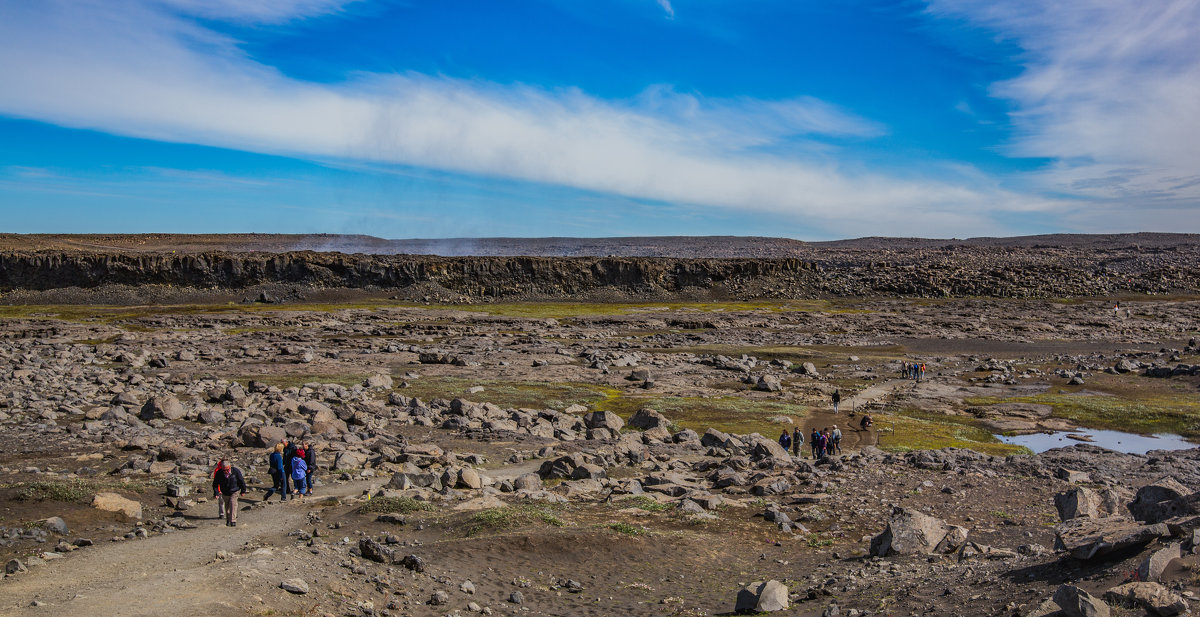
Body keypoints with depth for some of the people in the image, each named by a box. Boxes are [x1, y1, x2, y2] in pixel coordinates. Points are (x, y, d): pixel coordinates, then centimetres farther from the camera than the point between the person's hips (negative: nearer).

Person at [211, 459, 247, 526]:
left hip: (234, 491, -2)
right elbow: (215, 483, -6)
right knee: (227, 506, 14)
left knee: (233, 503, -22)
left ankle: (233, 521, -23)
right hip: (225, 493, 2)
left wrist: (243, 491, 1)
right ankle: (228, 520, 37)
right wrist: (216, 493, -14)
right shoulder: (219, 473, -17)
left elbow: (241, 481, -7)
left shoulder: (236, 471, -20)